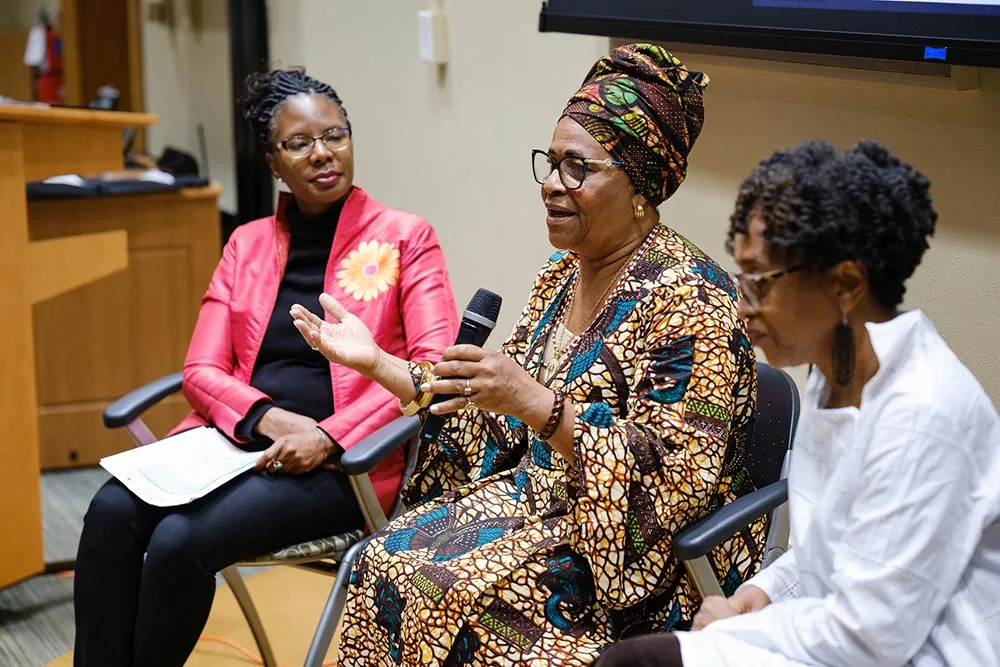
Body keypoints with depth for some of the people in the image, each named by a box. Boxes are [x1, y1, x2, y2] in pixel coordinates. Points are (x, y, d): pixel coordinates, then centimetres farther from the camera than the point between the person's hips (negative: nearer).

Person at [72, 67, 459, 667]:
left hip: (342, 461, -4)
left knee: (180, 541, -28)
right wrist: (271, 419, -12)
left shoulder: (404, 238, 3)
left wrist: (329, 437, -17)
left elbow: (434, 366, -7)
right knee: (113, 510, -25)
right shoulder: (247, 244, 15)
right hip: (240, 437, 4)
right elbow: (201, 370, 9)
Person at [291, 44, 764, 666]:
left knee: (448, 593, -26)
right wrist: (376, 362, 8)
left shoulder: (690, 299, -16)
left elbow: (673, 480, -22)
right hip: (535, 500, 8)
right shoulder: (563, 277, 10)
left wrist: (535, 403, -31)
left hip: (635, 551, -7)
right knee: (386, 562, -15)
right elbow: (495, 421, 15)